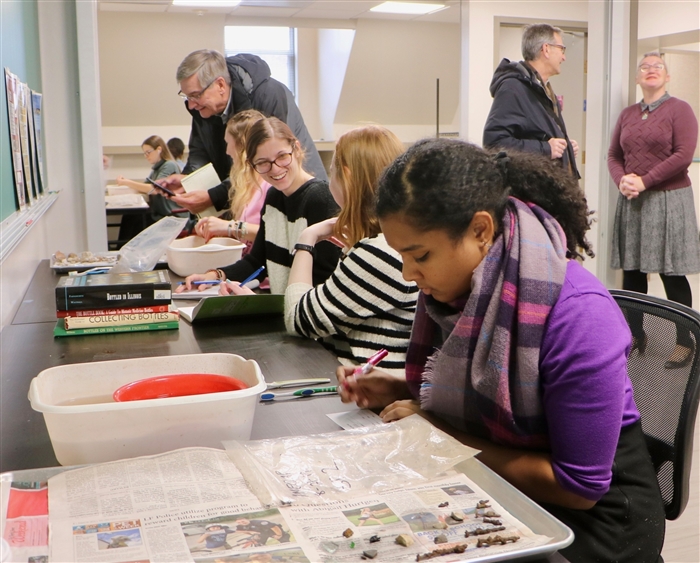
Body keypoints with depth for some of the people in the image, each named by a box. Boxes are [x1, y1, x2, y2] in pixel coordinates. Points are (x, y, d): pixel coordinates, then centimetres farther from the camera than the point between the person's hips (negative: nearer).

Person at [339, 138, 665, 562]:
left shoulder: (578, 313, -26)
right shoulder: (449, 285, -6)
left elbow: (578, 487, -24)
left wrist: (446, 438, -23)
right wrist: (399, 391, -7)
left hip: (592, 514, -6)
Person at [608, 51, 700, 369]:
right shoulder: (627, 115, 13)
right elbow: (614, 155, 11)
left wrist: (644, 181, -16)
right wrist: (622, 181, -9)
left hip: (668, 200, -5)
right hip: (631, 202, 5)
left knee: (672, 274, -3)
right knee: (632, 270, 8)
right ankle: (635, 334, 22)